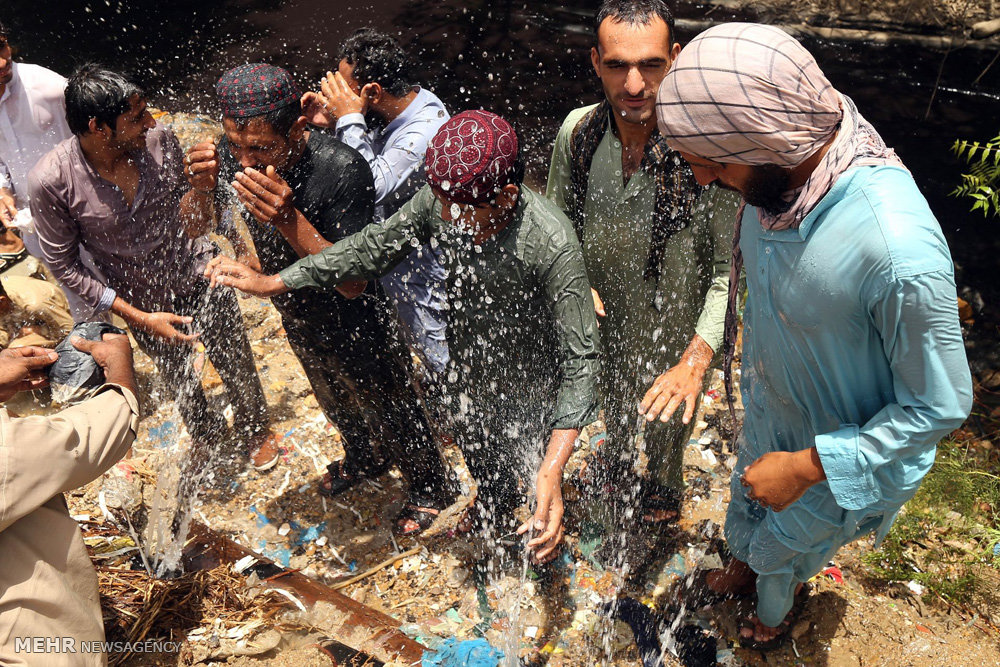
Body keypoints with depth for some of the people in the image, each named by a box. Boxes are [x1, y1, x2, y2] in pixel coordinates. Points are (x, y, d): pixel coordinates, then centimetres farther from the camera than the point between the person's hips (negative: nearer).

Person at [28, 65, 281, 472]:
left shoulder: (159, 139, -21)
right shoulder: (50, 181, -26)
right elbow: (64, 266, -16)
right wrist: (138, 318, -18)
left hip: (200, 276, 1)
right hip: (143, 304, 0)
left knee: (234, 363, 19)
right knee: (178, 377, 25)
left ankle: (254, 429, 50)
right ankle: (205, 433, 57)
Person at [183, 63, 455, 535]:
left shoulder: (342, 171, -36)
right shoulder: (235, 151, -19)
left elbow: (352, 282, -35)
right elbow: (196, 228, -7)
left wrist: (291, 221, -48)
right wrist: (202, 188, -30)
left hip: (353, 328, -6)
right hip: (296, 316, 7)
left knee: (389, 411, 18)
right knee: (333, 400, 32)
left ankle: (431, 486, 47)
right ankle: (366, 457, 64)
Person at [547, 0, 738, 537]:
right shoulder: (577, 131, -17)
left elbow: (728, 269, -23)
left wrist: (695, 362, -33)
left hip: (672, 338, -3)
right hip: (601, 325, 3)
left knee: (666, 428, 26)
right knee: (613, 406, 33)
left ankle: (663, 489, 60)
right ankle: (617, 458, 67)